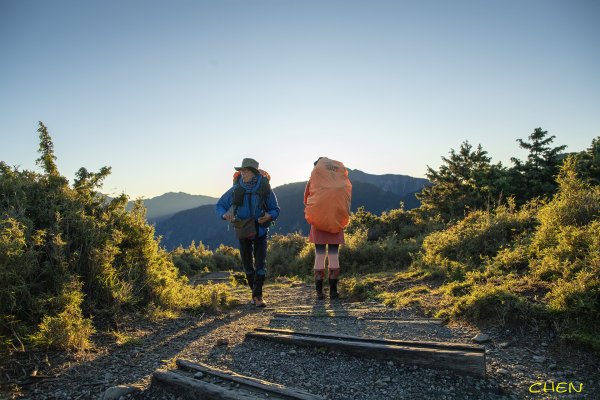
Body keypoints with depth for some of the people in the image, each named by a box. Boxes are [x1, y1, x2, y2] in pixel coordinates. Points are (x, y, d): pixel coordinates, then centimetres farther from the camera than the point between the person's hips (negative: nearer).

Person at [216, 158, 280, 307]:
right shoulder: (236, 190, -15)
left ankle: (258, 295, -5)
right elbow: (220, 205, -3)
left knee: (260, 263, -12)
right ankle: (255, 291, 30)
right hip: (243, 230, 2)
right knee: (247, 263, 10)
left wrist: (269, 216, -28)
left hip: (260, 230, -1)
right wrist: (225, 214, -25)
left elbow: (275, 210, -6)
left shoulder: (265, 189, -18)